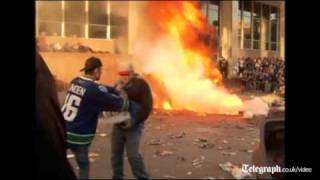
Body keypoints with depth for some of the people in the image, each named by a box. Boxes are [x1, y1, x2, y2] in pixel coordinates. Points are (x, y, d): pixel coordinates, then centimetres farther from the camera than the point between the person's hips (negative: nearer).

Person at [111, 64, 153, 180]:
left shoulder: (141, 84, -9)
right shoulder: (119, 84, 10)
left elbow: (147, 106, -15)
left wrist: (134, 121, -22)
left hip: (134, 126, -6)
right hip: (118, 124, 6)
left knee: (133, 154, -8)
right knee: (115, 153, 9)